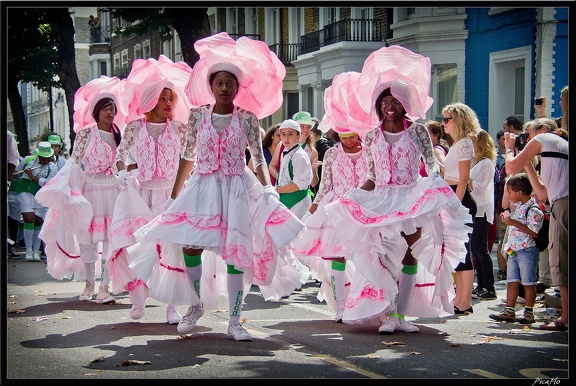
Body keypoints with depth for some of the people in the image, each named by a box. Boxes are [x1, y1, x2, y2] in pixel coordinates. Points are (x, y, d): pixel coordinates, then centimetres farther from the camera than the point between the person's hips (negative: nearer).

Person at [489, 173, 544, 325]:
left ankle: (529, 313, 8)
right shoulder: (520, 207, 12)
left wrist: (514, 223, -24)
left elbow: (534, 232, -25)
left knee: (528, 282, 0)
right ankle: (509, 311, 14)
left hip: (527, 250, -9)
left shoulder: (534, 210, -18)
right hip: (514, 250, 9)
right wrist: (508, 220, 9)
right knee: (512, 282, 9)